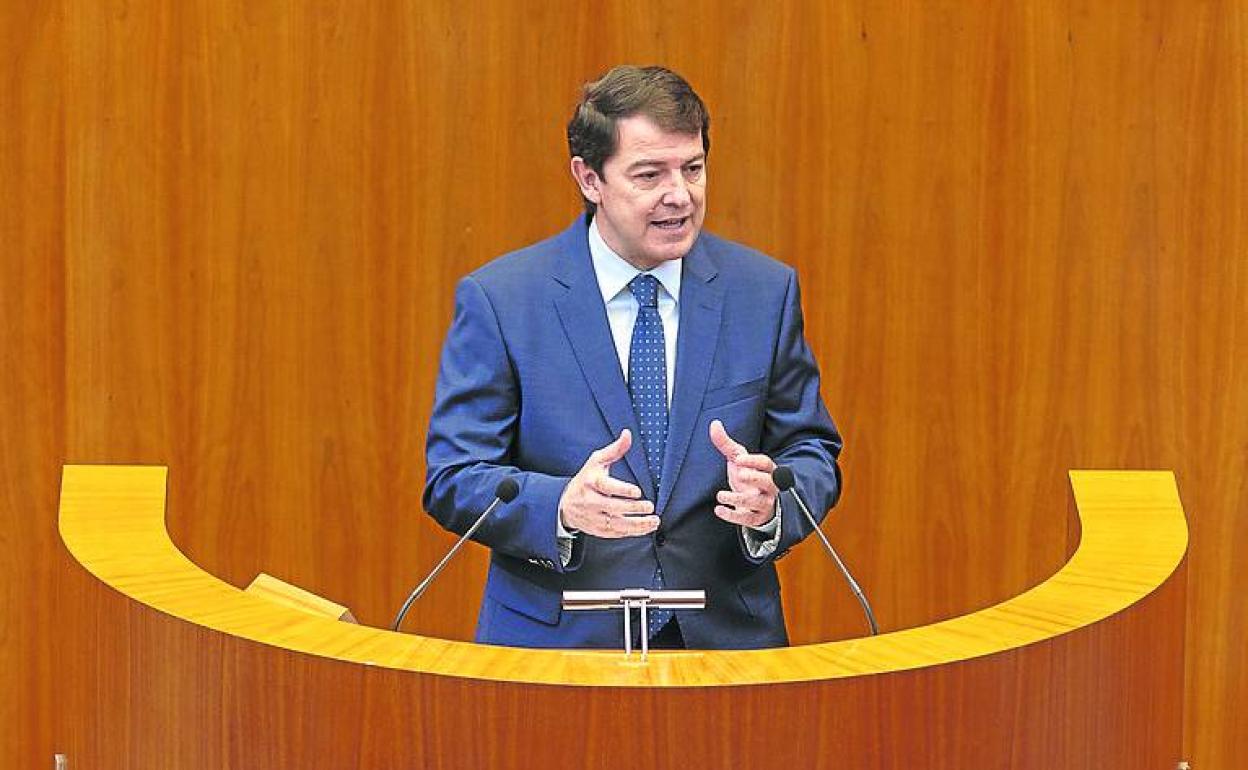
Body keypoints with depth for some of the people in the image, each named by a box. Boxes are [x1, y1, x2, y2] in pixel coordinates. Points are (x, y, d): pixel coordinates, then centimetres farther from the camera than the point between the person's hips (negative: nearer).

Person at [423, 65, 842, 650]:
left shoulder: (765, 292, 6)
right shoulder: (498, 300, -1)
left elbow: (812, 453, 10)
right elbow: (452, 480, -2)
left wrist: (771, 503, -12)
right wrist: (561, 507, -21)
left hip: (727, 642, 3)